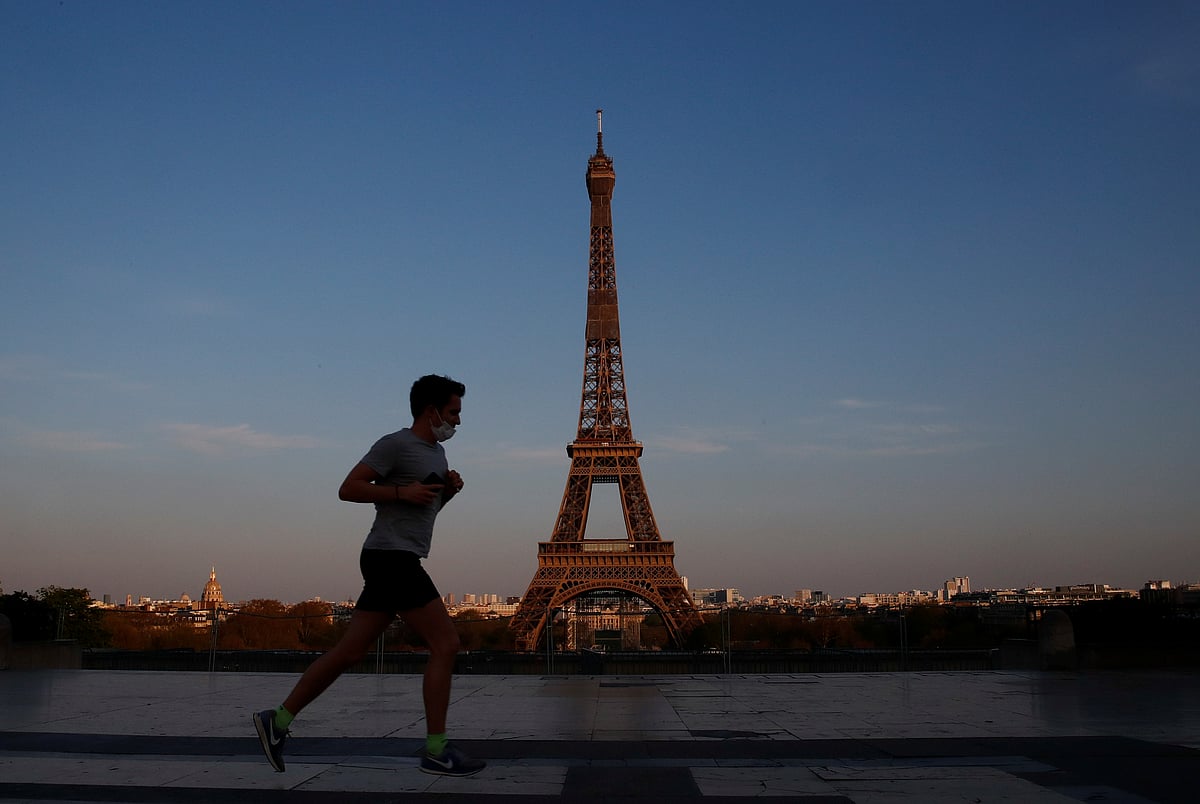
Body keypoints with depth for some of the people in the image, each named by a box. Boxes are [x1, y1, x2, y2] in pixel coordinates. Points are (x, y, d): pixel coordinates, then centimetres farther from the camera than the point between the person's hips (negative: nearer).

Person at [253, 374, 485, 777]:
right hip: (392, 557, -10)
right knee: (445, 644, -10)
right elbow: (348, 488, -11)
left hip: (395, 562, 10)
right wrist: (403, 491, -18)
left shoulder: (437, 453, 20)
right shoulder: (395, 444, -8)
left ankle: (278, 720, 14)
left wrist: (448, 490, 10)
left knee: (349, 652, 9)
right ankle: (436, 751, -6)